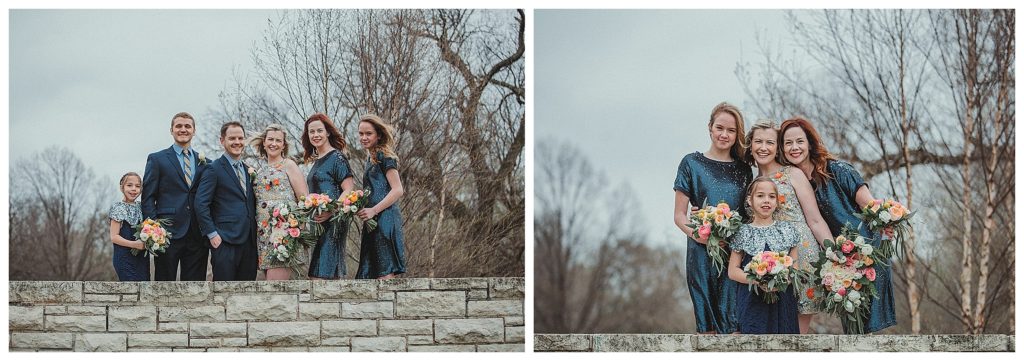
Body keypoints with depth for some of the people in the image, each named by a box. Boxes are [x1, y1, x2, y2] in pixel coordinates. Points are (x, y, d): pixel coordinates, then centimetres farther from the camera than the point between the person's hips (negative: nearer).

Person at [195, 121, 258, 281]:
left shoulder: (248, 170, 18)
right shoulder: (214, 169, -4)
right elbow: (201, 204, -10)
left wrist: (254, 234, 12)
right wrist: (212, 234, -15)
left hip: (249, 242, 7)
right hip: (225, 242, -7)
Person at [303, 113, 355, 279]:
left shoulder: (337, 158, -6)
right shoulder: (317, 161, 19)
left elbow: (349, 191, -14)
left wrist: (330, 212, -25)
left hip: (332, 222, -9)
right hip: (317, 223, 9)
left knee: (320, 275, -16)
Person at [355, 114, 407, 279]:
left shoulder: (384, 156, -5)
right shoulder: (371, 158, 22)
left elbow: (398, 190, -13)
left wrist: (373, 210, -17)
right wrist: (361, 208, 10)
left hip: (385, 219, -10)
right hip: (374, 222, 10)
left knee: (385, 273, -15)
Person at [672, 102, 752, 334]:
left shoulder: (743, 169, 13)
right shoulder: (692, 163, 5)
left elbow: (749, 213, 16)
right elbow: (680, 215, 2)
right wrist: (697, 234, -17)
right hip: (702, 253, -2)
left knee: (734, 325, -5)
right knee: (707, 324, -2)